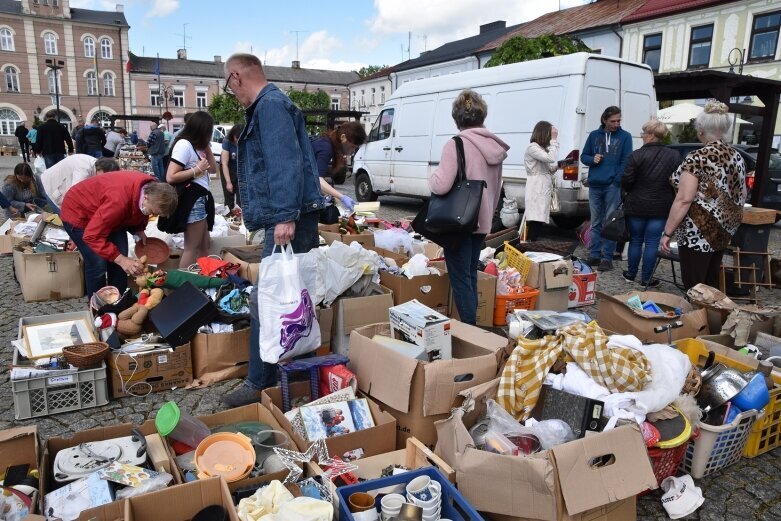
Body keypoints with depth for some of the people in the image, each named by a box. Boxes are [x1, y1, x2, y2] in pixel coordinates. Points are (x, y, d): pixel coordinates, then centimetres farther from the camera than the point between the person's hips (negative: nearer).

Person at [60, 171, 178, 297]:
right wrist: (121, 259, -42)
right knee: (98, 264, -13)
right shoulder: (119, 201, -43)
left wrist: (139, 230, -11)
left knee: (118, 260, 0)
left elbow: (138, 212, 5)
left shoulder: (151, 189, -19)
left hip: (107, 214, 7)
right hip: (78, 212, -7)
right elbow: (92, 236, -38)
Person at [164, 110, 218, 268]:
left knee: (204, 247, 14)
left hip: (201, 198, 10)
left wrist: (207, 147, 9)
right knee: (192, 248, -6)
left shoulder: (198, 146, 15)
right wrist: (197, 169, -15)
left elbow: (213, 169, 18)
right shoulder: (184, 145, -13)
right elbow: (170, 177, -20)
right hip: (192, 199, -10)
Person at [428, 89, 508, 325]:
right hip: (481, 221, 8)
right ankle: (471, 325, 28)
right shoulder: (494, 147, 6)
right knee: (470, 275, 18)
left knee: (460, 278, 1)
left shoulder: (456, 145, -17)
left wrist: (432, 178, -3)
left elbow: (441, 185, -25)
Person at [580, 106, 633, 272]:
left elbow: (626, 161, -3)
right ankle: (594, 255, 17)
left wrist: (618, 181, -14)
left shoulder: (625, 137, 3)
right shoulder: (594, 135, 10)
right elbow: (584, 156, 16)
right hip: (595, 185, 3)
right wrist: (592, 159, -6)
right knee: (595, 223, 9)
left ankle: (607, 257, 4)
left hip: (613, 186, -3)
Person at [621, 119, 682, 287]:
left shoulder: (637, 155, -12)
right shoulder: (675, 156, -2)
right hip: (661, 207, 2)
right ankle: (646, 279, 11)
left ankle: (631, 274, 22)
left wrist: (630, 192, 9)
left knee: (635, 240, 12)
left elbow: (626, 181, -12)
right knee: (652, 243, 6)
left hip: (637, 206, -1)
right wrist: (668, 196, 15)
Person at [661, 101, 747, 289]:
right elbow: (741, 196, 17)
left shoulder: (697, 158, -16)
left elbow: (684, 200, -21)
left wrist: (667, 232, -15)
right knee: (711, 284, 18)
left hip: (698, 233, -8)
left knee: (695, 288, -1)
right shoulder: (737, 157, 8)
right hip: (724, 231, 8)